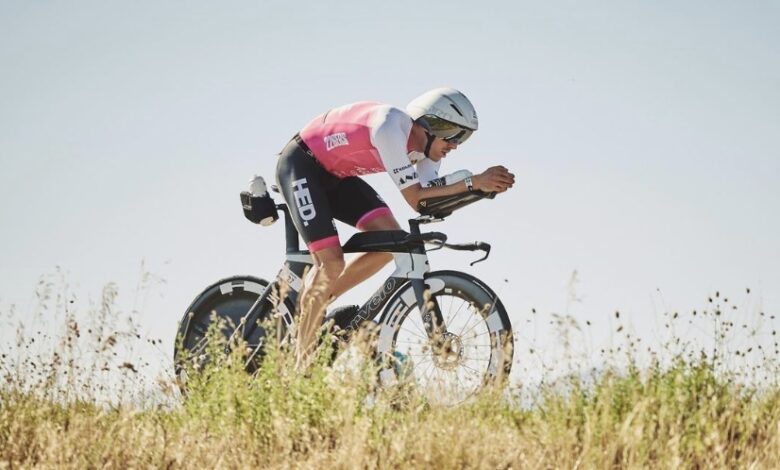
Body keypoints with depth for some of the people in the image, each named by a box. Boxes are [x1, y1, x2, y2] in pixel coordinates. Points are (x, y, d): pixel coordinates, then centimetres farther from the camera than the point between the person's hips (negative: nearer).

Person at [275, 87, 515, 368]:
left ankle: (316, 303, 3)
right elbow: (415, 198, -34)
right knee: (331, 261, -19)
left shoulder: (424, 146, -5)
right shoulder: (391, 127, -31)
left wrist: (485, 185, -25)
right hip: (301, 164, -8)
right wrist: (472, 183, -37)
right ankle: (302, 363, -8)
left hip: (335, 176, 9)